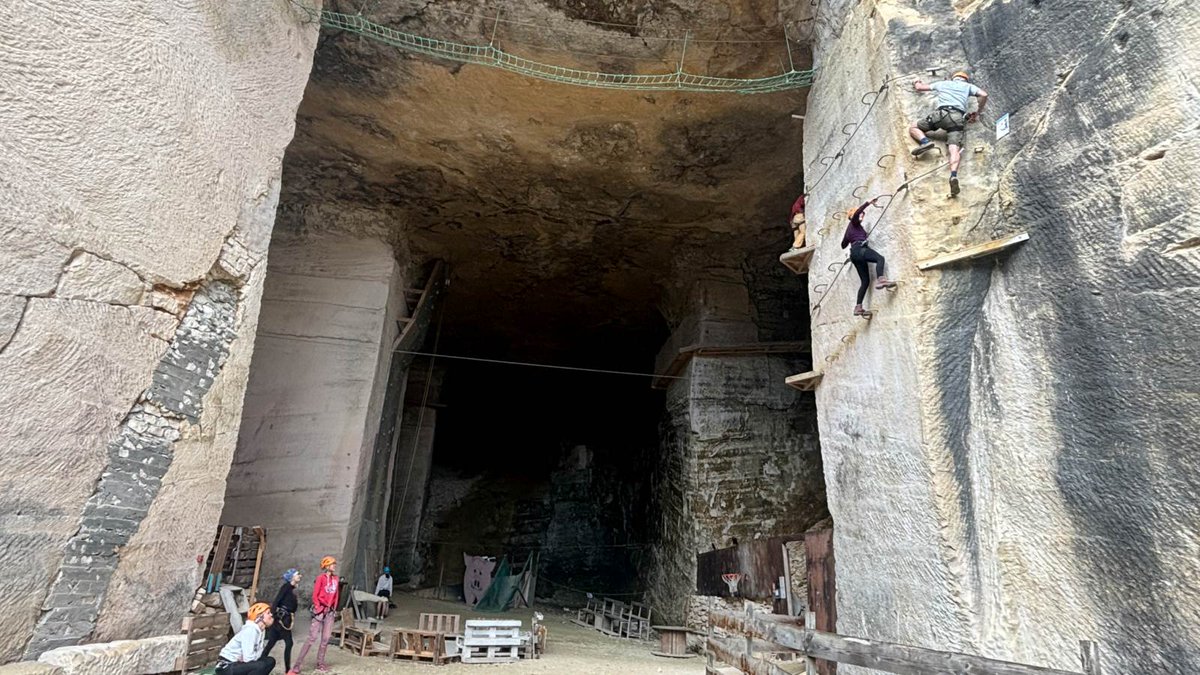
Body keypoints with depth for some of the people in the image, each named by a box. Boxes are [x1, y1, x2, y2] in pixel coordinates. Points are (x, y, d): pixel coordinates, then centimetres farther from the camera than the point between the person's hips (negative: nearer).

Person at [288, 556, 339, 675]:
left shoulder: (335, 578, 9)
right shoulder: (321, 577, -9)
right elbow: (315, 596, -9)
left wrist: (334, 609, 10)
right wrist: (318, 609, -13)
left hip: (330, 611, 6)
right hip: (320, 610, -6)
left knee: (325, 639, 8)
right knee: (312, 638, -9)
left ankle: (320, 664, 17)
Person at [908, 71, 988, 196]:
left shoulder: (943, 83, 30)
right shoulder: (968, 86, 28)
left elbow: (919, 87, 38)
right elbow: (984, 95, 14)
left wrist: (917, 84, 61)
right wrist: (977, 113, 26)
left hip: (941, 113, 0)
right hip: (958, 117, 0)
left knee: (913, 128, 18)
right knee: (955, 149, -16)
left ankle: (925, 141, -15)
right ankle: (954, 175, -44)